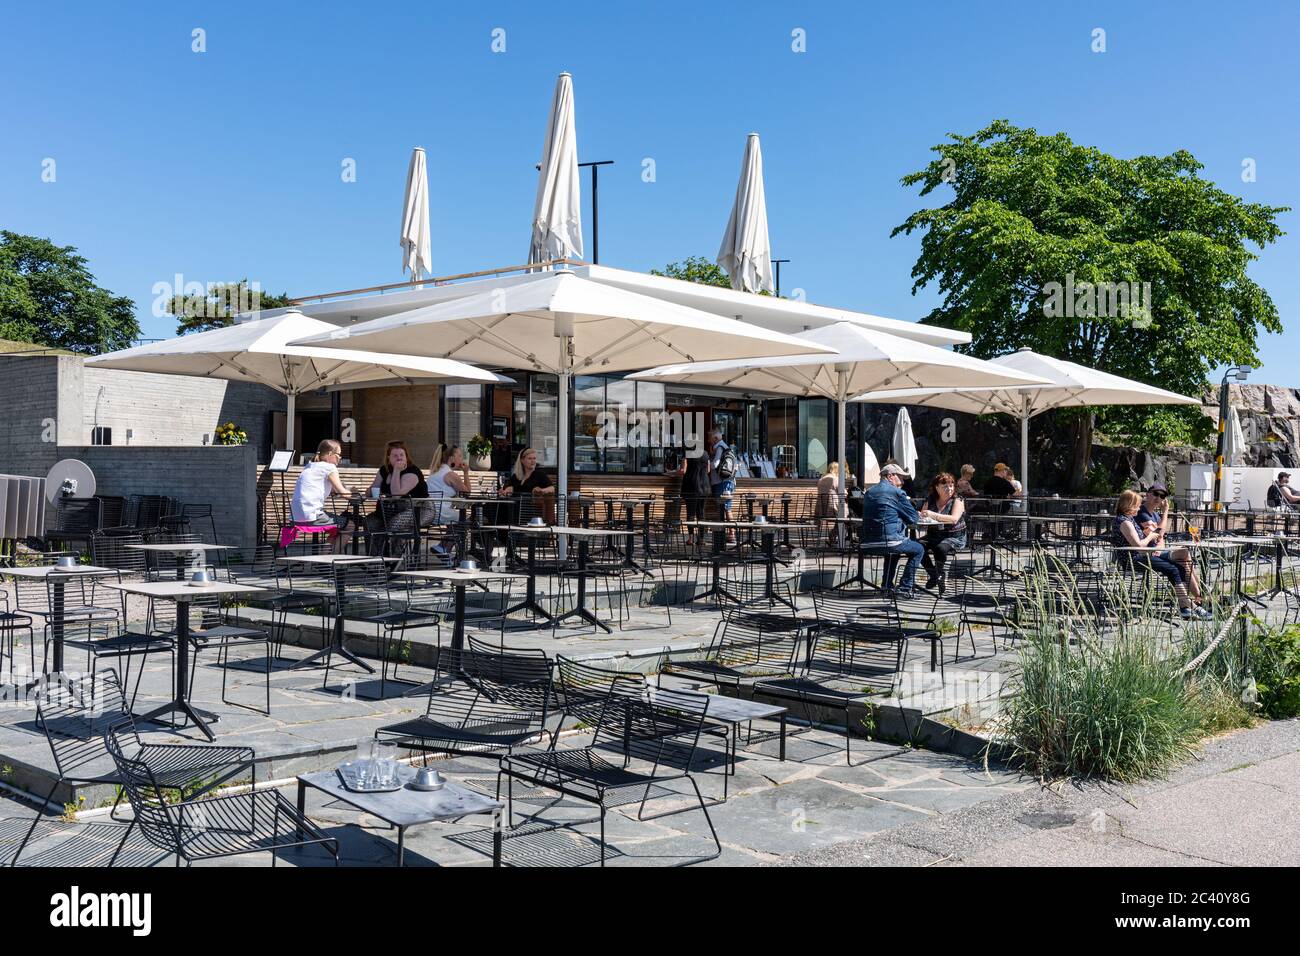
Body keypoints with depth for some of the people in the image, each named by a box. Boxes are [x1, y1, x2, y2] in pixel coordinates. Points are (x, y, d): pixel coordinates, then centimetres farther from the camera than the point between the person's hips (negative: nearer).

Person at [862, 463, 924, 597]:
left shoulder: (870, 492, 14)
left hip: (868, 540, 8)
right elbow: (913, 518, -4)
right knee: (918, 549, 14)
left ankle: (888, 585, 34)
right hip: (889, 539, -8)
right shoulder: (896, 492, -8)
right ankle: (905, 588, 8)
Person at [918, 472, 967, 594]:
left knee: (940, 547, -36)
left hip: (954, 537, -4)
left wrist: (933, 515, -32)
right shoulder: (931, 500, 11)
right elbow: (922, 515, 6)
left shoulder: (957, 500, -3)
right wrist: (921, 515, -20)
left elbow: (954, 519, -21)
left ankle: (940, 574, -6)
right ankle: (933, 575, -3)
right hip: (933, 535, 4)